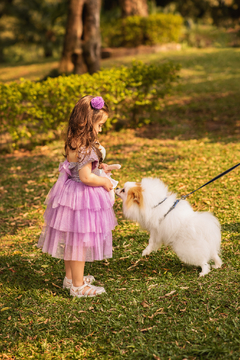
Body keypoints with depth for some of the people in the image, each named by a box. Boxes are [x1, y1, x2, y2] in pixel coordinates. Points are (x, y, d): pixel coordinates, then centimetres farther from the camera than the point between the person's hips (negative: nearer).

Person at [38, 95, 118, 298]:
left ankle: (71, 277, 36)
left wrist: (97, 166, 10)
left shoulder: (73, 142, 3)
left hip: (70, 191, 10)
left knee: (71, 240, 20)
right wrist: (103, 181, -11)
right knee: (79, 241, 2)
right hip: (83, 198, -9)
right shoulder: (86, 148, -26)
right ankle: (78, 286, 15)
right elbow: (86, 177, -26)